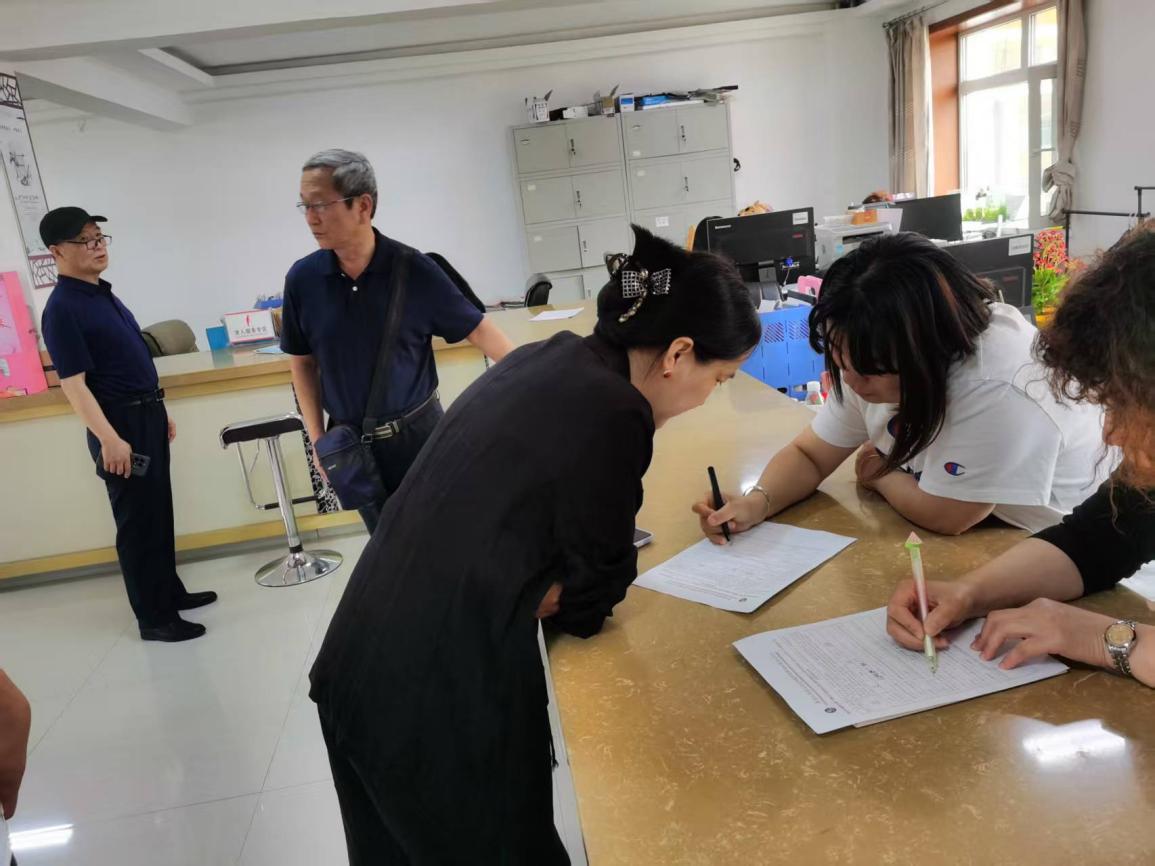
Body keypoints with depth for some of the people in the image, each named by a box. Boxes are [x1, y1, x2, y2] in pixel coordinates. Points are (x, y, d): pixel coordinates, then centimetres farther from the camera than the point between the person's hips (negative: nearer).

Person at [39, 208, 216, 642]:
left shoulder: (102, 292, 12)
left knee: (159, 512, 17)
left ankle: (171, 591, 31)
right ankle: (154, 617, 11)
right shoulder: (62, 308, -16)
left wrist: (159, 410, 21)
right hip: (120, 423, -9)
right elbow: (73, 384, -20)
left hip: (146, 416, 9)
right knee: (137, 520, 0)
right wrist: (108, 439, -26)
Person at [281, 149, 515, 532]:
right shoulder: (302, 279, -5)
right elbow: (303, 362, 6)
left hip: (417, 431, -2)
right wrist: (317, 439, 1)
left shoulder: (414, 270, -12)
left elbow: (477, 329, -5)